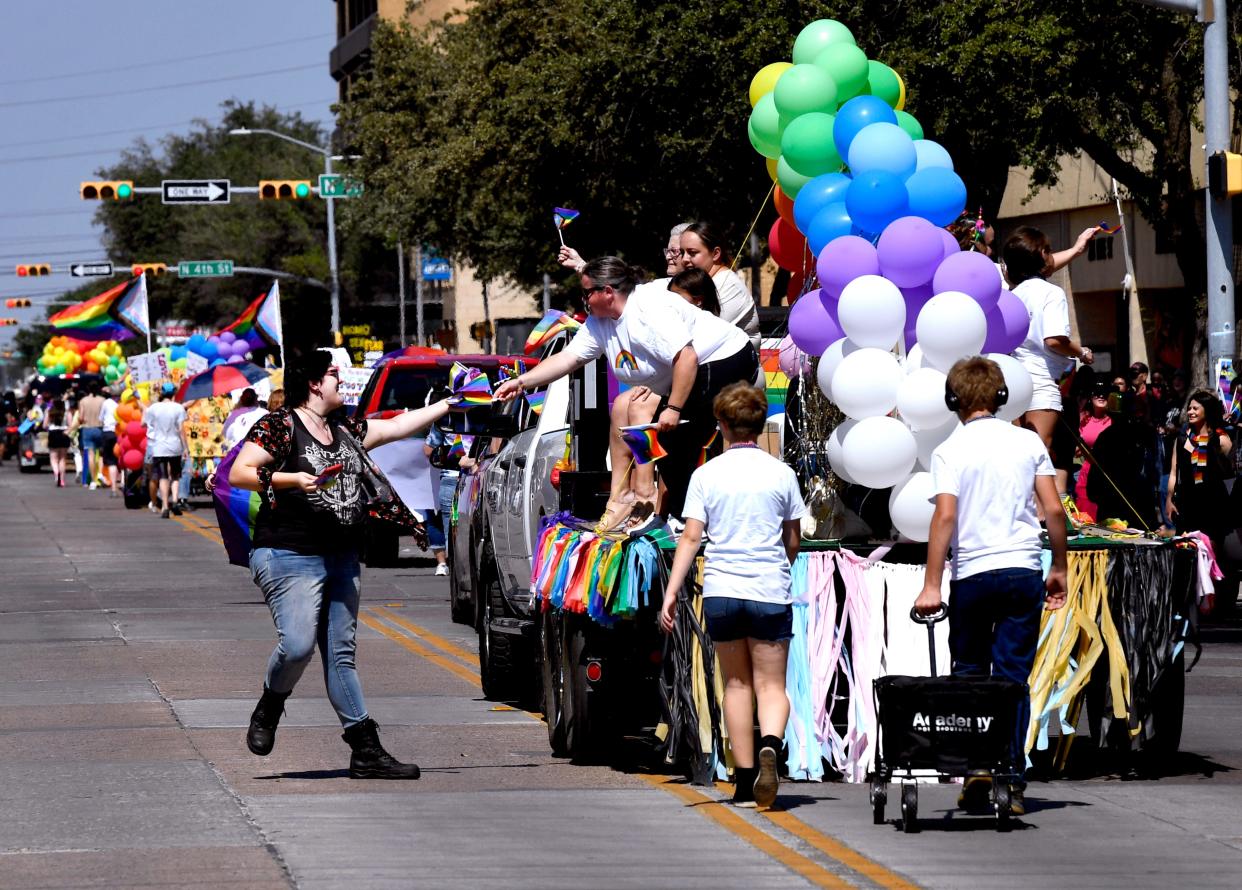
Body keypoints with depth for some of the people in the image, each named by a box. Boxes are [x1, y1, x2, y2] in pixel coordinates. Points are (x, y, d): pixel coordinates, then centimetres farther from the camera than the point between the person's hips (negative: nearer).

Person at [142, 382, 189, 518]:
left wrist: (144, 411, 27)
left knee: (163, 477, 0)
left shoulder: (153, 408, -2)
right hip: (175, 447, 0)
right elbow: (181, 429, -6)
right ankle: (174, 500, -6)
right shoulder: (178, 408, -4)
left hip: (159, 448, 0)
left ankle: (165, 507, -6)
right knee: (175, 475, 14)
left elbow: (143, 423, 9)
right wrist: (186, 446, -1)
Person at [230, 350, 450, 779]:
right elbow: (238, 474, -11)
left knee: (341, 655, 6)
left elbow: (399, 426, 25)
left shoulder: (345, 430, 16)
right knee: (297, 645, -20)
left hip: (342, 561, 7)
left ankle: (366, 750, 2)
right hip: (290, 557, -7)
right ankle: (268, 710, 9)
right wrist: (291, 479, -22)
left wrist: (453, 403, 25)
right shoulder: (278, 426, -6)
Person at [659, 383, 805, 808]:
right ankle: (769, 745, -29)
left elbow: (691, 537, -5)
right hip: (770, 592, -1)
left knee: (736, 683, 13)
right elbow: (793, 540, 11)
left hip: (721, 591, 1)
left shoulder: (707, 474, 2)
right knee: (771, 685, 2)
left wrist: (671, 592, -4)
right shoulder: (781, 473, 3)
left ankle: (745, 780, 13)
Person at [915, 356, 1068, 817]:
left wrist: (930, 585, -12)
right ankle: (1011, 782, -1)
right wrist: (1059, 568, 14)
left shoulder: (950, 450, -3)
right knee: (1014, 676, 4)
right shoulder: (1028, 442, 5)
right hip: (1024, 571, 2)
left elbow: (945, 516, -12)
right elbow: (1053, 508, 2)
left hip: (974, 573, -2)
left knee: (969, 673, 13)